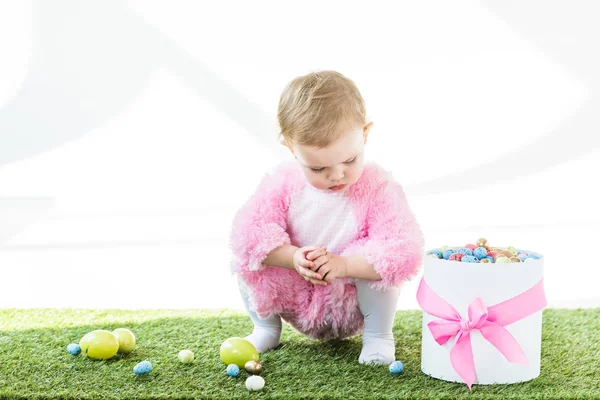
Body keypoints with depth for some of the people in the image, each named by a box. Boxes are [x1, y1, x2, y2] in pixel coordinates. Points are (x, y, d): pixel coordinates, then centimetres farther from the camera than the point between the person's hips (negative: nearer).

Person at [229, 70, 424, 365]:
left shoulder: (379, 188, -21)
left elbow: (403, 251, -29)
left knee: (377, 261, -31)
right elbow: (250, 232, -17)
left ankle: (378, 335, -4)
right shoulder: (282, 182, -14)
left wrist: (343, 265, -41)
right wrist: (293, 257, -34)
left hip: (351, 309, -2)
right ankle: (266, 328, 8)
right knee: (243, 255, -17)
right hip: (294, 302, 3)